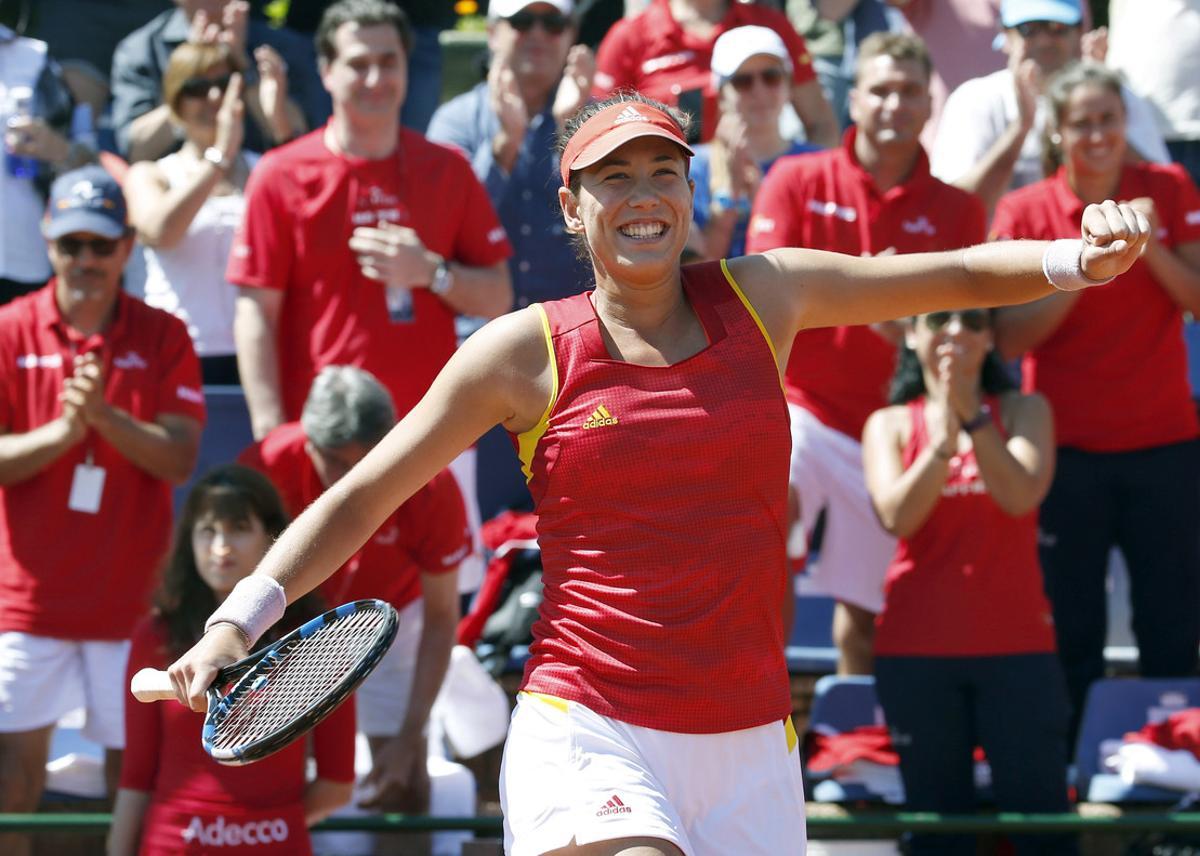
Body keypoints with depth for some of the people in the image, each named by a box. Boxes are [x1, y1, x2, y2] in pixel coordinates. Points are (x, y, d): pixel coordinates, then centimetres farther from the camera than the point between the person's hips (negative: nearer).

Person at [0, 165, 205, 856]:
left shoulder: (163, 338, 2)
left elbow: (180, 458, -6)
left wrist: (105, 415, -20)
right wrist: (65, 429, -19)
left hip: (130, 594, 0)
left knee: (134, 766, 3)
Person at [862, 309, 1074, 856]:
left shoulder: (1023, 411, 7)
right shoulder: (890, 425, 8)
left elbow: (1021, 496, -11)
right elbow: (895, 516, -9)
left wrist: (972, 416, -21)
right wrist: (942, 441, -22)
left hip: (1016, 644, -1)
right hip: (916, 647, 1)